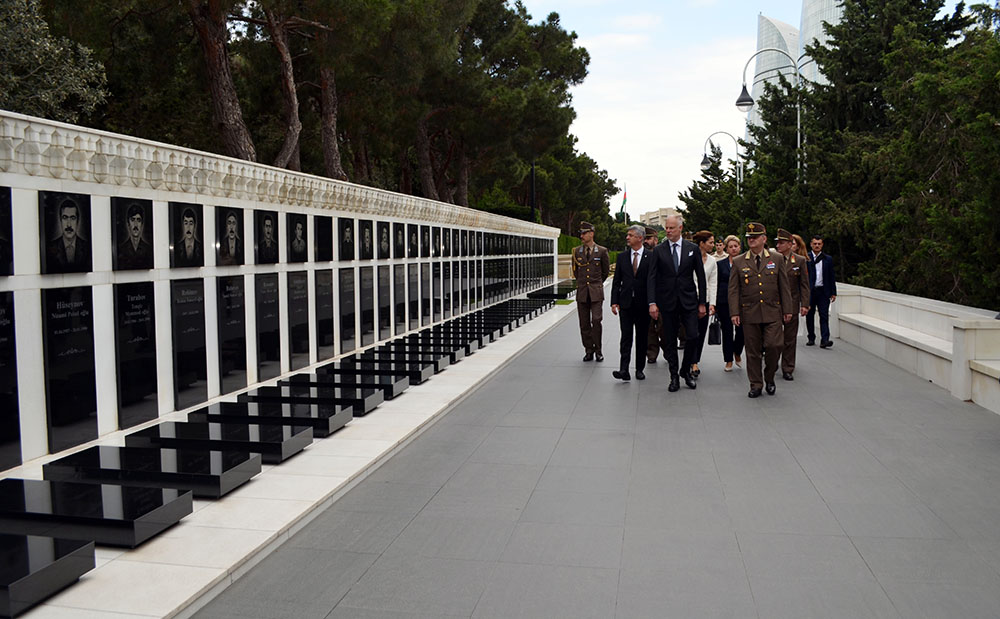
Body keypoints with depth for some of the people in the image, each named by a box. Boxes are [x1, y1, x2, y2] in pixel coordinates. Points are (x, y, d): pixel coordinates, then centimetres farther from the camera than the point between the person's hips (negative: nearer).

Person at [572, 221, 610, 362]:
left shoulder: (602, 251, 0)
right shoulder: (577, 251, 8)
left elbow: (606, 270, 13)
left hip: (596, 292, -3)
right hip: (582, 292, 3)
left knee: (596, 321, -10)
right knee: (584, 323, 3)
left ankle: (598, 350, 2)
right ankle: (589, 351, 12)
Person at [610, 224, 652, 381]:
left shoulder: (651, 257, -1)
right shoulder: (622, 256, 8)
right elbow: (616, 281, 9)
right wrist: (614, 302, 0)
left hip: (643, 304, -2)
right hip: (626, 303, 2)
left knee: (642, 337, 7)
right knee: (626, 336, -5)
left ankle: (639, 369, 16)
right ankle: (624, 370, -10)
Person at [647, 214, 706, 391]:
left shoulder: (693, 249, 3)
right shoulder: (658, 250, 2)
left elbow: (700, 277, 6)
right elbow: (652, 277, -2)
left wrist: (702, 303, 3)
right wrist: (652, 302, -11)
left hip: (689, 301, 0)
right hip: (667, 302, 0)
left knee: (693, 336, -7)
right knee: (669, 341, 4)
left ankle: (685, 370, 15)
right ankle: (674, 377, 15)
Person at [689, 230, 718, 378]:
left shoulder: (712, 260, 9)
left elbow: (713, 283, 8)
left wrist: (712, 304, 0)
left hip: (705, 299, 5)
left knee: (702, 332, 6)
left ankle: (694, 361, 17)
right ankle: (694, 364, -5)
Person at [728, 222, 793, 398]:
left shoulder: (777, 259, 7)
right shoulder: (738, 262, 5)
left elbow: (784, 286, 9)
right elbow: (733, 290, 4)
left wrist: (787, 310, 6)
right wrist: (734, 312, -4)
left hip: (772, 312, 0)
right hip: (749, 313, 0)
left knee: (774, 345, -9)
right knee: (753, 351, 4)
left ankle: (769, 378, 14)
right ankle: (756, 385, 15)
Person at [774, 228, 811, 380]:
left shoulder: (800, 261, 3)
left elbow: (804, 285, 3)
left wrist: (805, 304, -5)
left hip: (792, 305, 0)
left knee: (790, 339, 6)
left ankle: (788, 370, 15)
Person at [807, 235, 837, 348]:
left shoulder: (828, 259, 10)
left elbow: (832, 277, 11)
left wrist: (833, 292, 7)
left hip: (823, 291, 1)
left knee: (824, 316, -6)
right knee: (809, 316, 7)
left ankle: (824, 340, -11)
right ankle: (811, 338, 18)